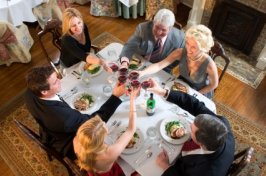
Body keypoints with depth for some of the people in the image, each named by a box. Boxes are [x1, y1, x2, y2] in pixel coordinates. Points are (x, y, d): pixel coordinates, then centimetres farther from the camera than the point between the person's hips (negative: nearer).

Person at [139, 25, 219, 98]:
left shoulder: (209, 64, -34)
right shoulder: (180, 53, -27)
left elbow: (214, 85, -16)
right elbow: (159, 65, -33)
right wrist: (142, 72, -51)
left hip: (200, 93, -3)